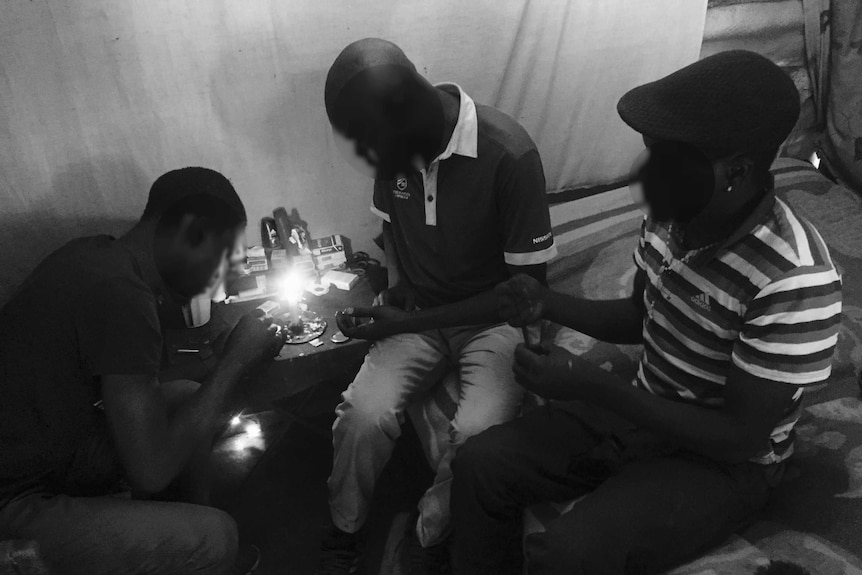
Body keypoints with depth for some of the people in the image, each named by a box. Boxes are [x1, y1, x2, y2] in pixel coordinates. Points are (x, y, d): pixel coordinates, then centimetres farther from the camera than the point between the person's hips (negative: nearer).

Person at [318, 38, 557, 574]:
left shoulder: (509, 154, -24)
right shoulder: (393, 144, -7)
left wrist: (410, 322, -18)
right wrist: (394, 288, -4)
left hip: (494, 318, -3)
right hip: (415, 314, 4)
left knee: (478, 434, -29)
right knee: (363, 413, -22)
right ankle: (345, 531, 7)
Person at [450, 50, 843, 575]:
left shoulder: (793, 280, -30)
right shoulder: (670, 213, -8)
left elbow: (741, 438, -23)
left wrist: (593, 387, -28)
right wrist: (548, 304, -8)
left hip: (722, 462, -6)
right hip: (641, 413, 7)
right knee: (479, 464, -7)